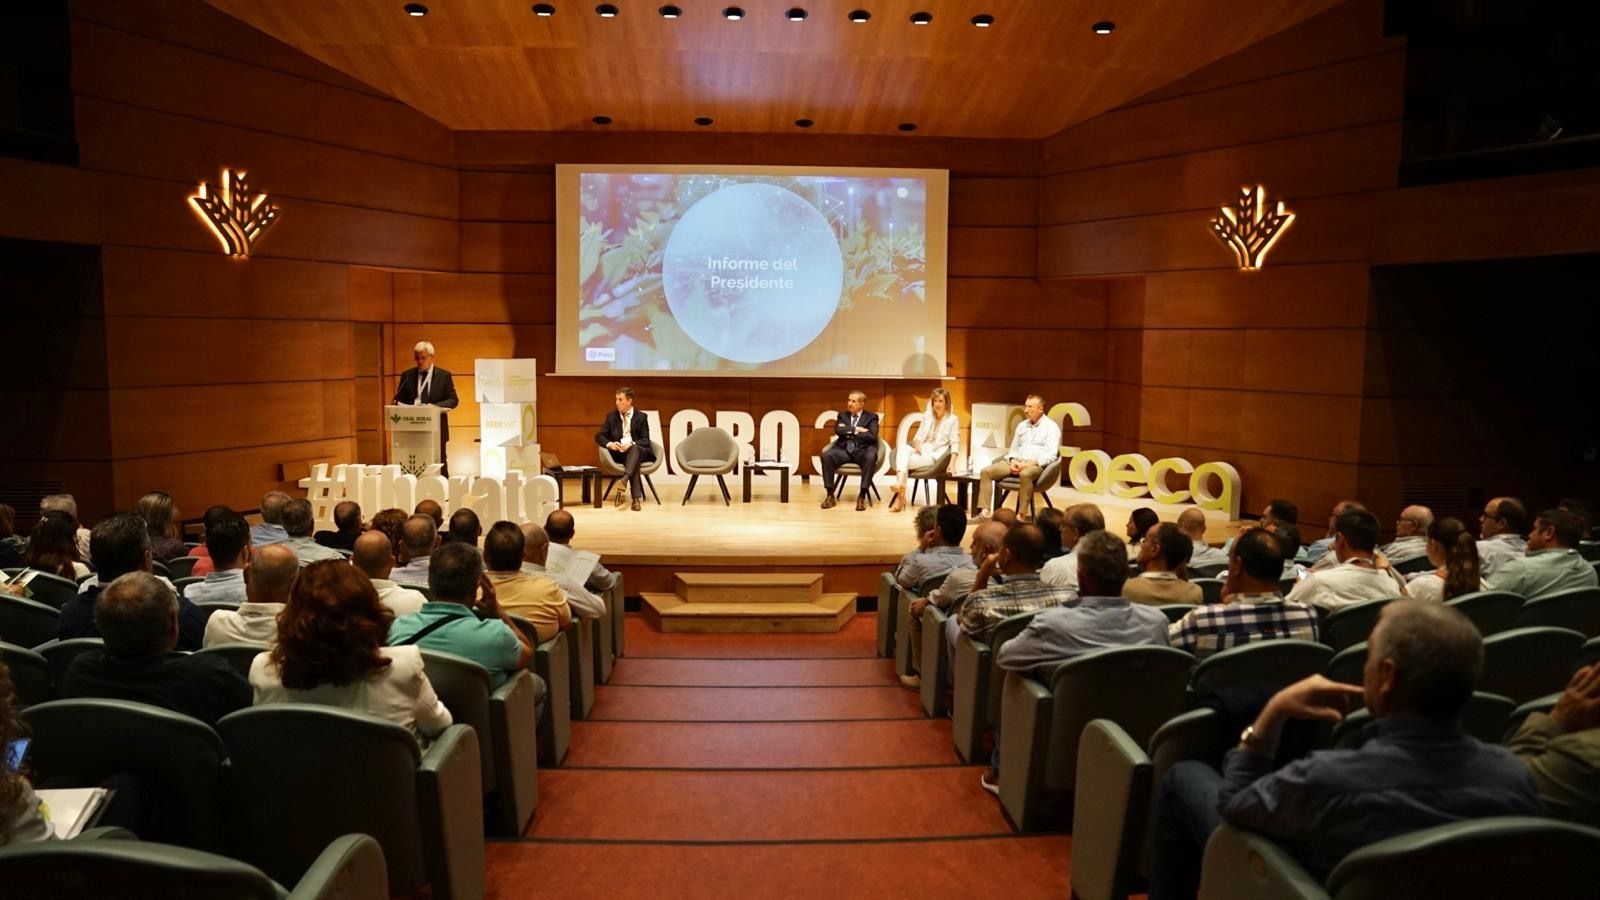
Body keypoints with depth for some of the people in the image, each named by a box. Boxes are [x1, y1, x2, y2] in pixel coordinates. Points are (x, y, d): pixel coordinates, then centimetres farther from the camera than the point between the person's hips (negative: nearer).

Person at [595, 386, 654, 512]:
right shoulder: (611, 416, 11)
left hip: (639, 451, 0)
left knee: (633, 449, -39)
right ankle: (637, 497, -48)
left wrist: (632, 444, -24)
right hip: (619, 453, 0)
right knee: (633, 462, -36)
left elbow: (645, 440, -3)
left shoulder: (641, 417, 4)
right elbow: (599, 436, 6)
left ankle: (624, 480, -61)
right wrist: (610, 444, -16)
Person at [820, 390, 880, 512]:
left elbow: (872, 436, -8)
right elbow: (838, 431, -2)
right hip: (844, 449, 2)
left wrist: (849, 432, -5)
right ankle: (830, 495, -22)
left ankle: (862, 496, -31)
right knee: (826, 455, -29)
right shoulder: (842, 416, 18)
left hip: (862, 450, -2)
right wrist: (856, 430, -8)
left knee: (870, 457, -38)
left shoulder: (871, 417, 9)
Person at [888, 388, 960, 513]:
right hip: (922, 451, 4)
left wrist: (952, 464, -20)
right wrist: (917, 445, -10)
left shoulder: (953, 419, -1)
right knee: (902, 447, -29)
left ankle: (900, 495, -23)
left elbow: (955, 443, -7)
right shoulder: (927, 415, 14)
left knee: (906, 461, -28)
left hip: (935, 455, -4)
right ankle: (900, 485, -43)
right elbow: (919, 435, 14)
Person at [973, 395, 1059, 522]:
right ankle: (984, 511, -17)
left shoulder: (1051, 427, -2)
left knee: (1025, 474, -42)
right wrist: (1013, 461, -3)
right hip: (1016, 463, 6)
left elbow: (1051, 455, -12)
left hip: (1036, 465, -6)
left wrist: (1029, 463, -21)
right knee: (986, 471, -12)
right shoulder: (1022, 425, 18)